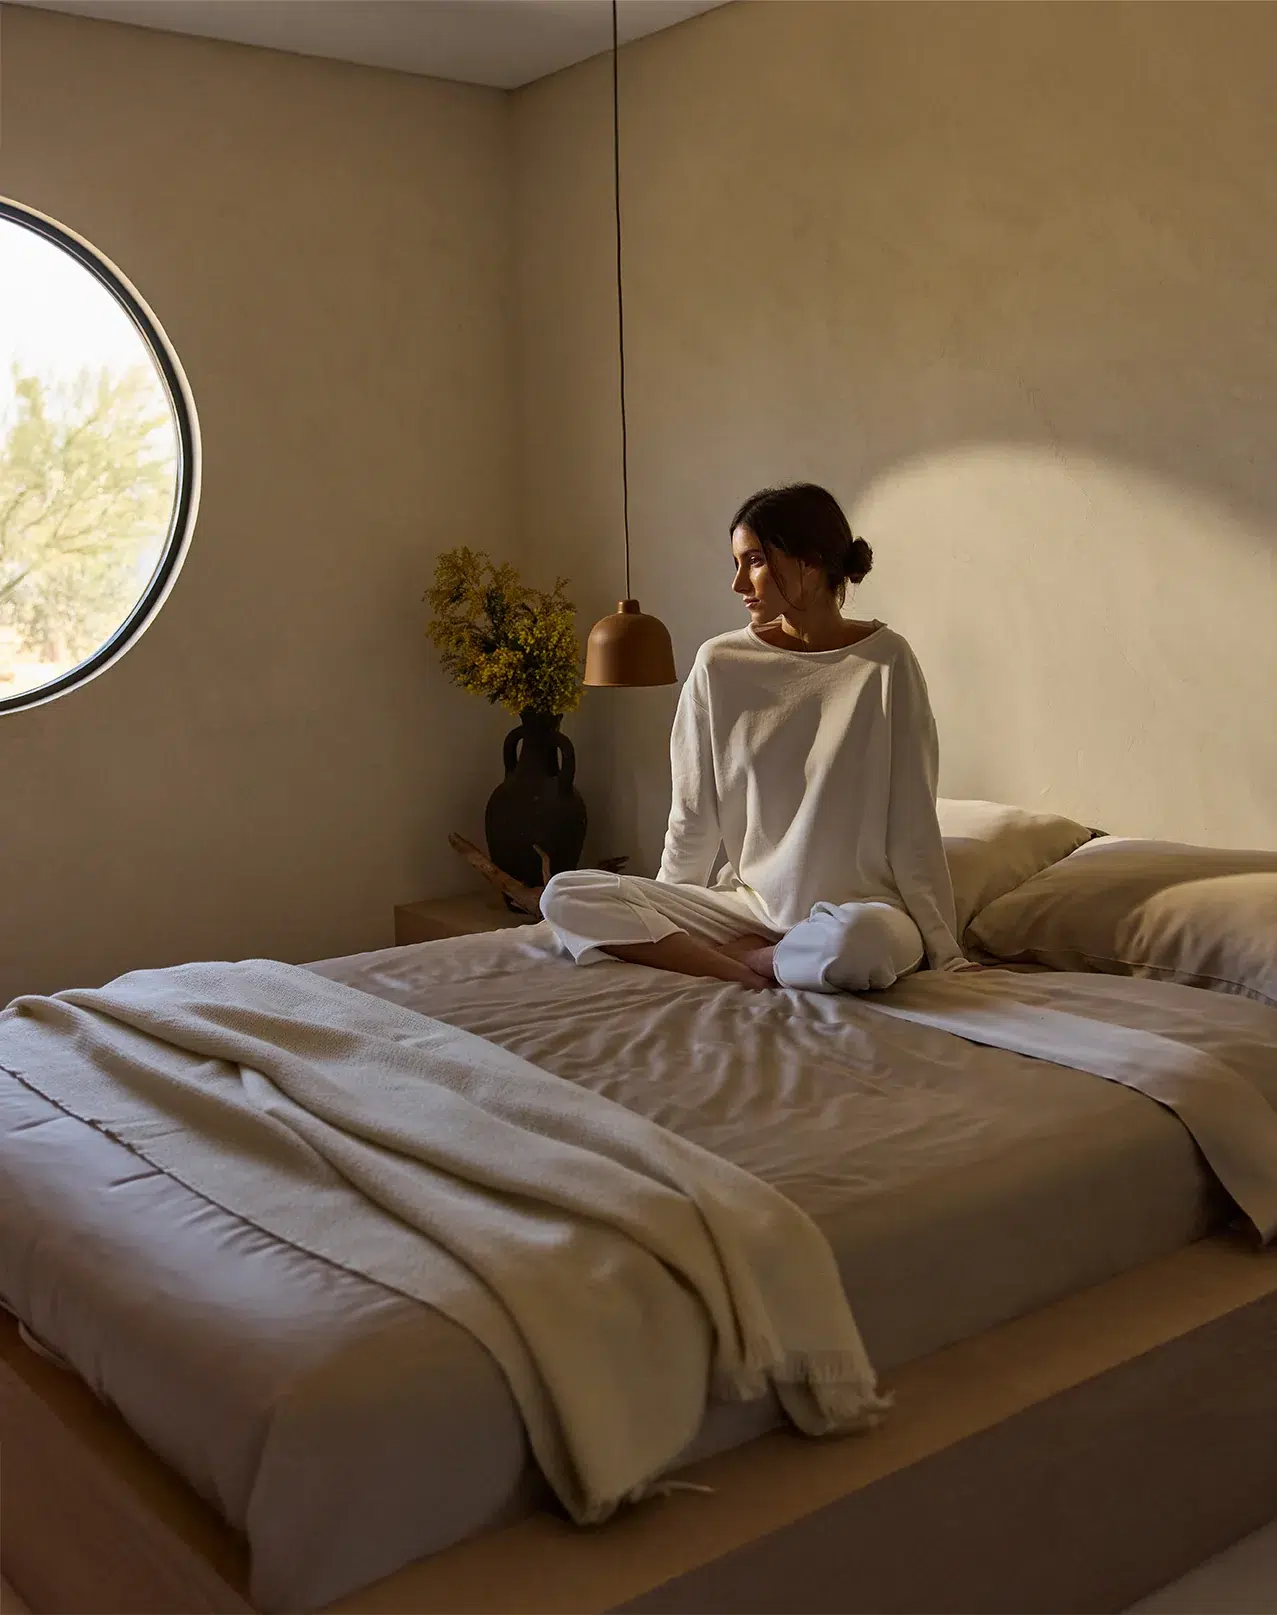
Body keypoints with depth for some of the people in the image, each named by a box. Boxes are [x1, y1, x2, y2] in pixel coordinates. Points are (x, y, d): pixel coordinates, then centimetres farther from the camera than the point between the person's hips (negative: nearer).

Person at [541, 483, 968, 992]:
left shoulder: (885, 661, -6)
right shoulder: (720, 663, 1)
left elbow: (913, 827, -5)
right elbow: (693, 816, 9)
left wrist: (946, 954, -6)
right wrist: (663, 916, 12)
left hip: (859, 908, -3)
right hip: (748, 902, 3)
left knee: (856, 942, -41)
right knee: (564, 896, -14)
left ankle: (744, 958, -9)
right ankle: (762, 969, -18)